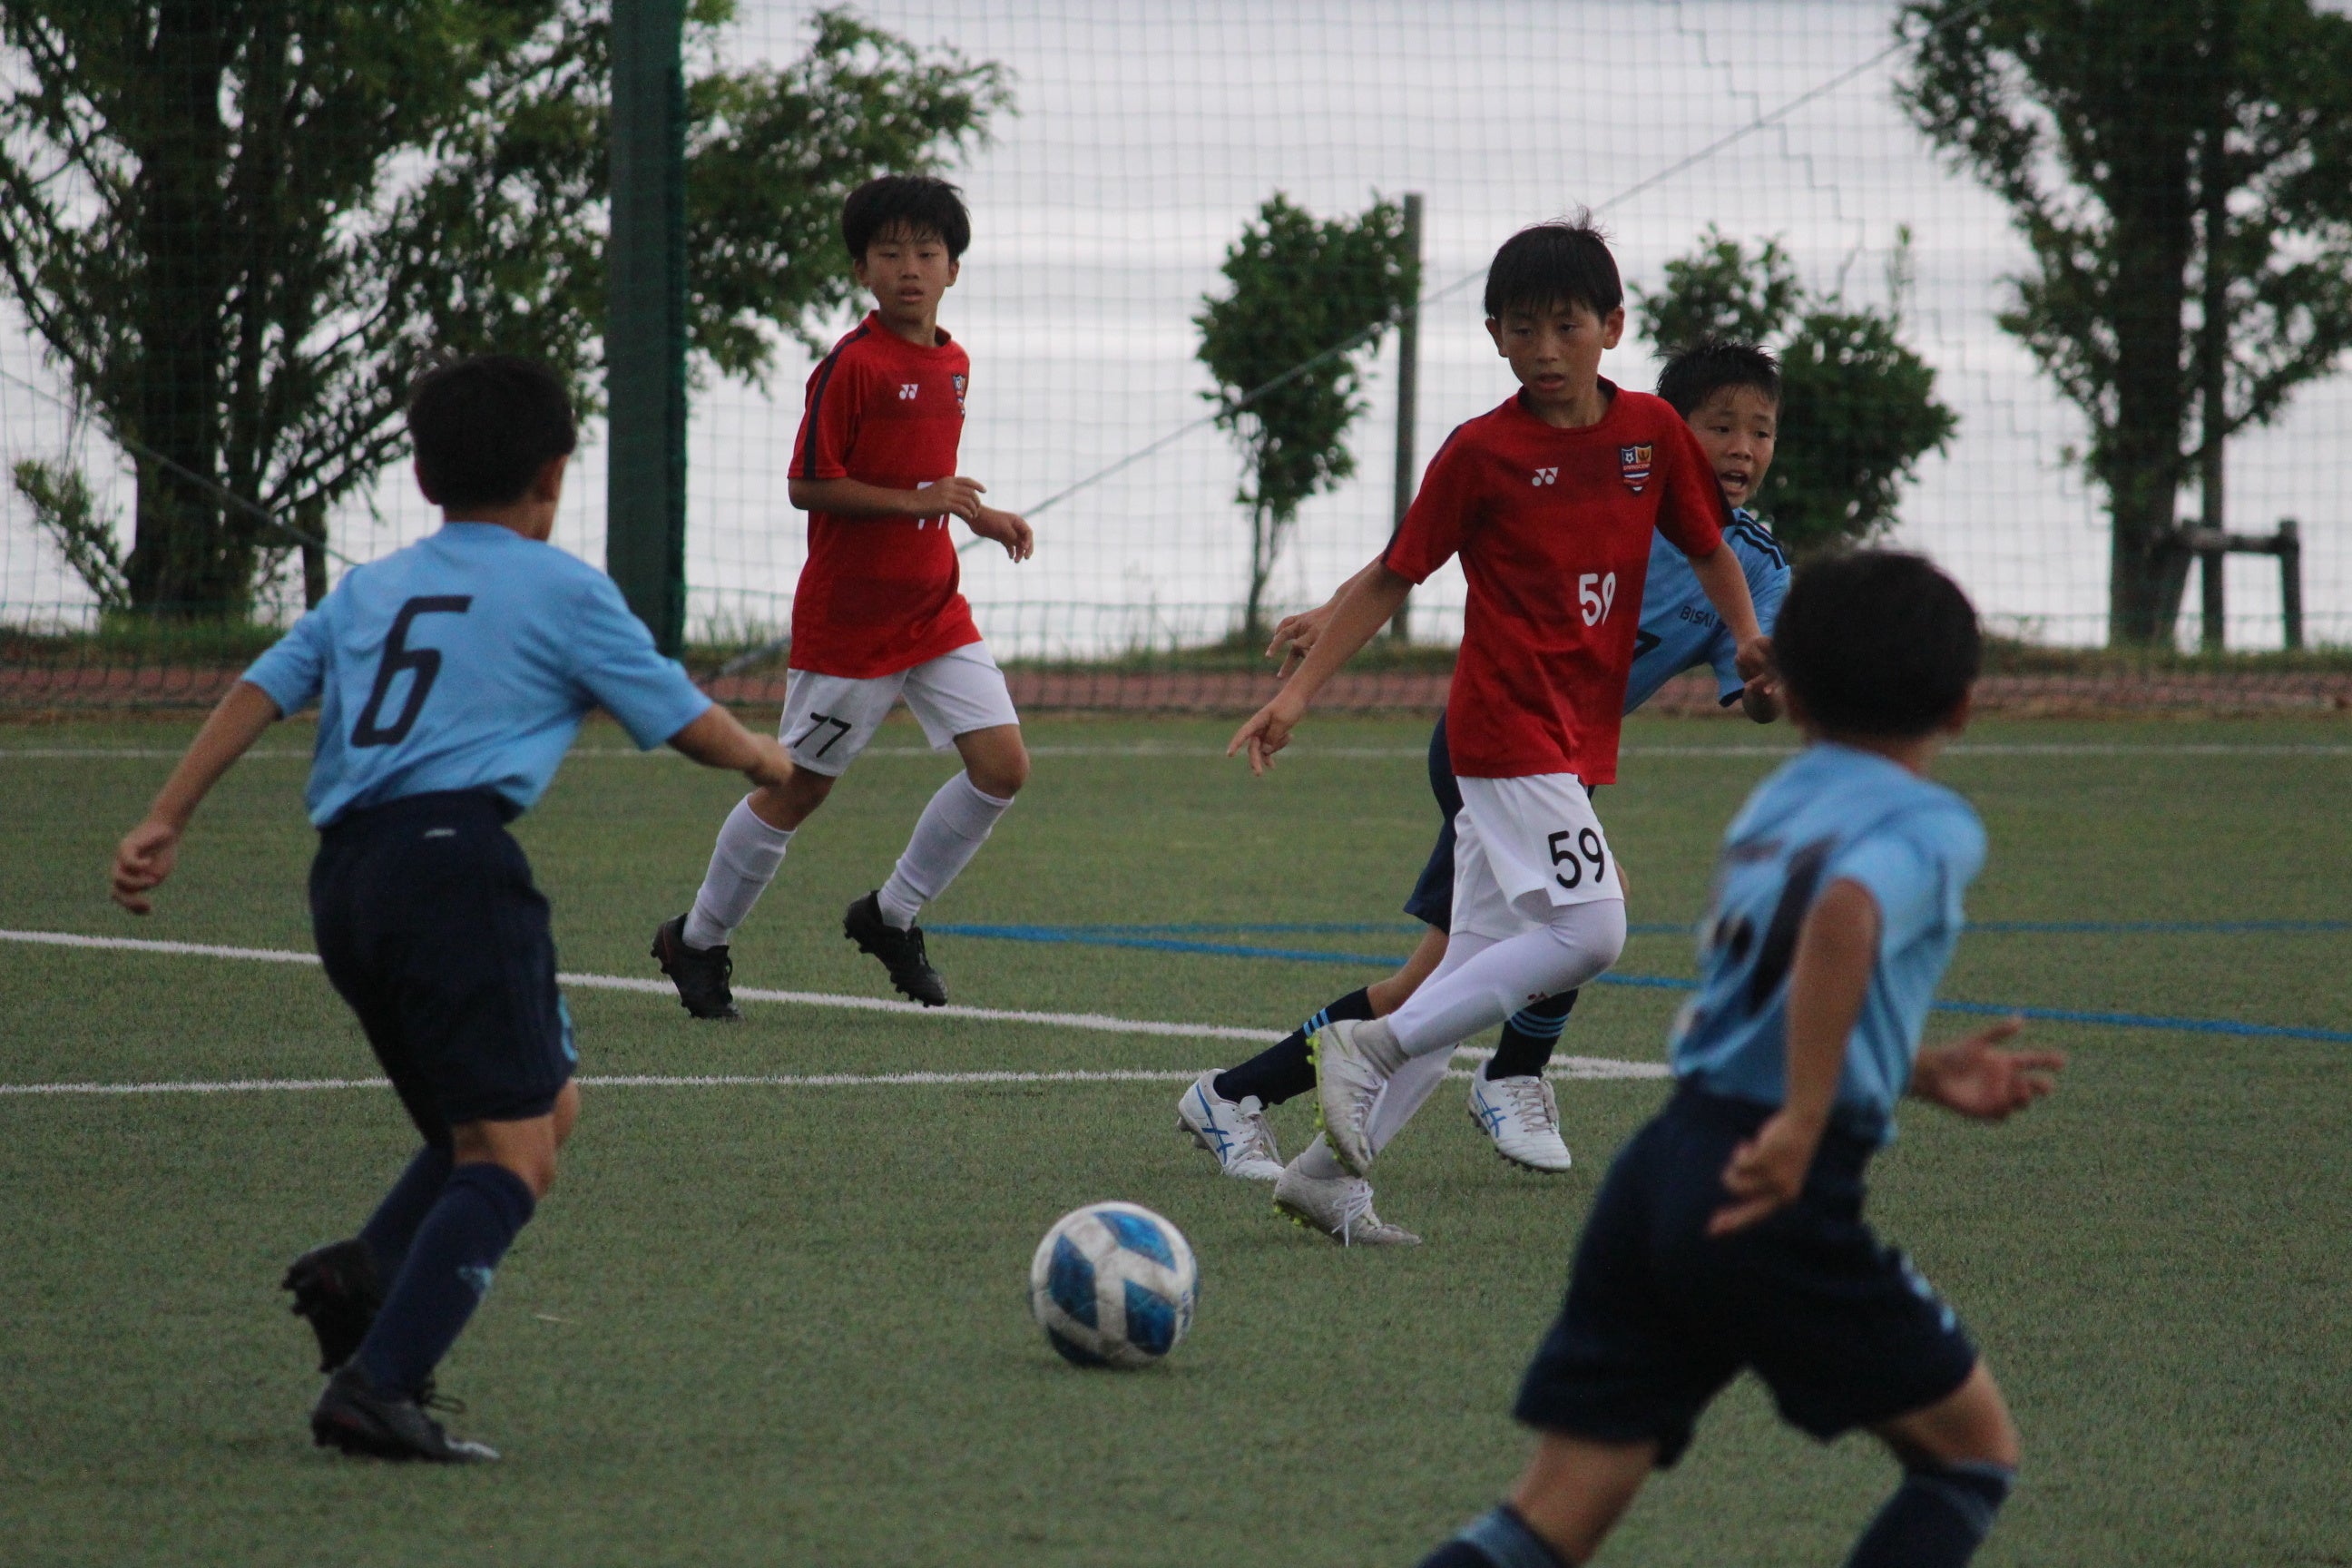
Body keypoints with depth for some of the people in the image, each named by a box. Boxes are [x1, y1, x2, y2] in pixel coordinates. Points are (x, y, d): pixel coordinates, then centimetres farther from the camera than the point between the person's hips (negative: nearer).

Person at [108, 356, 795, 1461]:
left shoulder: (367, 589, 22)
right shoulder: (562, 590, 8)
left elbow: (259, 690, 12)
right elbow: (682, 720, 14)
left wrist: (164, 823, 10)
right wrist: (765, 760, 35)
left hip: (343, 880, 7)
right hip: (454, 856, -7)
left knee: (545, 1107, 20)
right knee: (511, 1153, -9)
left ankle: (366, 1276, -2)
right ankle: (376, 1386, -27)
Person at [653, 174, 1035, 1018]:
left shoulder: (952, 363, 10)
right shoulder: (853, 365, -14)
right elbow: (808, 485, -17)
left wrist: (979, 514, 9)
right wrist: (917, 500, -22)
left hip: (934, 608, 7)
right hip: (847, 617, -7)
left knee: (1003, 766, -4)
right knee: (798, 788, 2)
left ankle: (891, 916, 13)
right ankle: (698, 941, 21)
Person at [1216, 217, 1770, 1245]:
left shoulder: (1651, 432, 6)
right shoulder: (1481, 454, -5)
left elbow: (1707, 546, 18)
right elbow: (1392, 577, 0)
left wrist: (1748, 639, -1)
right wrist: (1298, 691, -4)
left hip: (1578, 743, 6)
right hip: (1508, 726, -6)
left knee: (1481, 968, 5)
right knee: (1587, 930, -20)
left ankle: (1331, 1172, 8)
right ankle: (1372, 1044, -14)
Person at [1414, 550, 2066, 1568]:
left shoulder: (1772, 806, 19)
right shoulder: (1931, 825, -4)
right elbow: (1847, 911, -27)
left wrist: (1918, 1075, 33)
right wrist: (1806, 1124, -29)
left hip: (1658, 1167, 7)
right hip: (1779, 1208, -7)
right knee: (1973, 1448, 12)